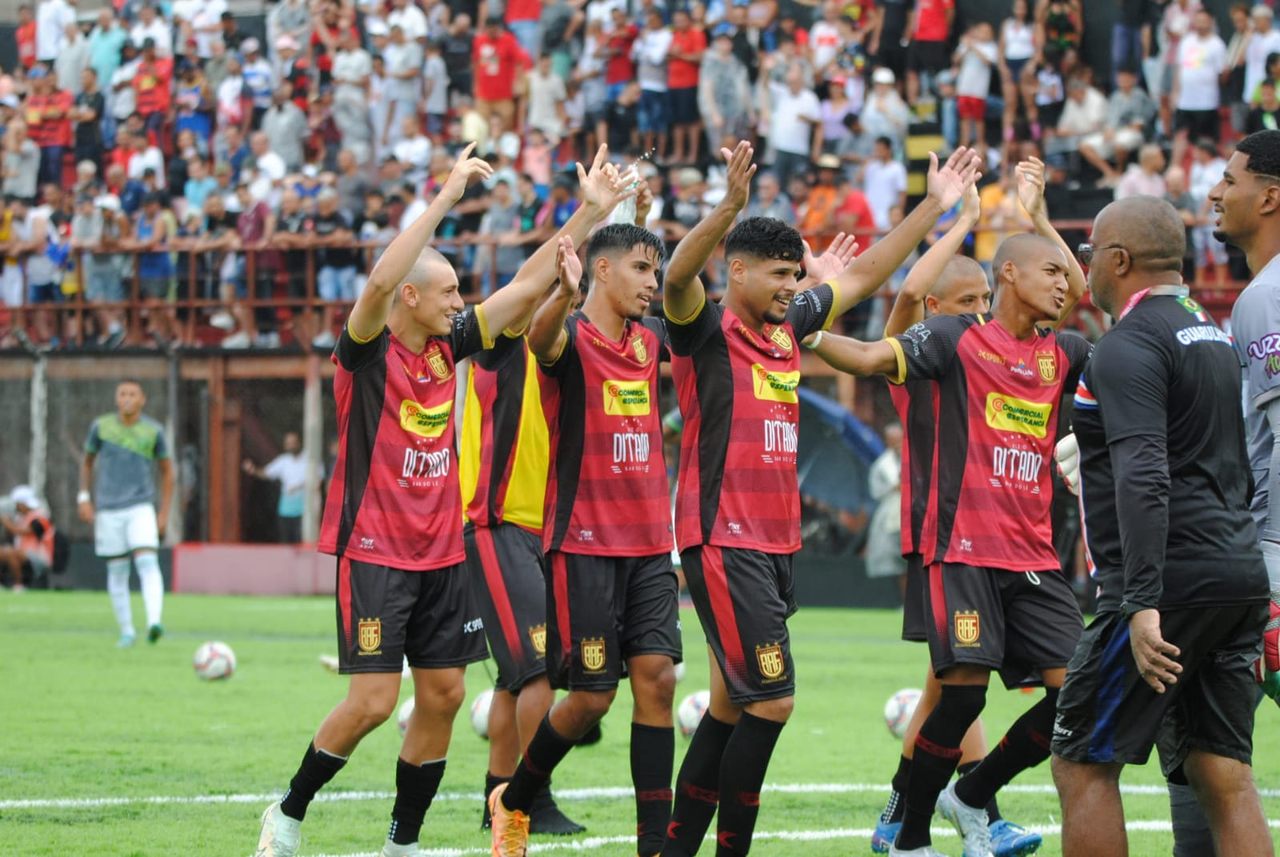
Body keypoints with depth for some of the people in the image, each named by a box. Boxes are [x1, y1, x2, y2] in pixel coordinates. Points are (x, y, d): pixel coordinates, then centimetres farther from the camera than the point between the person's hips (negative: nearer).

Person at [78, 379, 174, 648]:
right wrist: (84, 498, 8)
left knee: (147, 563, -20)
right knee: (117, 571, 4)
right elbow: (87, 461, 16)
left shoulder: (154, 431, 0)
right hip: (108, 510, 2)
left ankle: (154, 623, -32)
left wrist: (164, 513, 6)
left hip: (141, 508, -2)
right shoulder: (101, 426, 2)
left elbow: (166, 470, 10)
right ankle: (126, 632, 15)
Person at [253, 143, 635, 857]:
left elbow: (526, 288, 9)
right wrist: (447, 197, -32)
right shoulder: (367, 351, -11)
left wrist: (591, 214, 3)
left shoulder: (448, 345, 7)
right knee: (374, 701, -10)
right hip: (376, 551, -7)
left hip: (441, 552, 7)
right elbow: (380, 282, -31)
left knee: (443, 694, 4)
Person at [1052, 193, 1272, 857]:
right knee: (1224, 777, 5)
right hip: (1240, 574, 9)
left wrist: (1142, 605, -29)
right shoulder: (1213, 336, 19)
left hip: (1171, 580, -9)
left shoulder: (1130, 346, -10)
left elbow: (1143, 478, -23)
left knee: (1083, 766, -1)